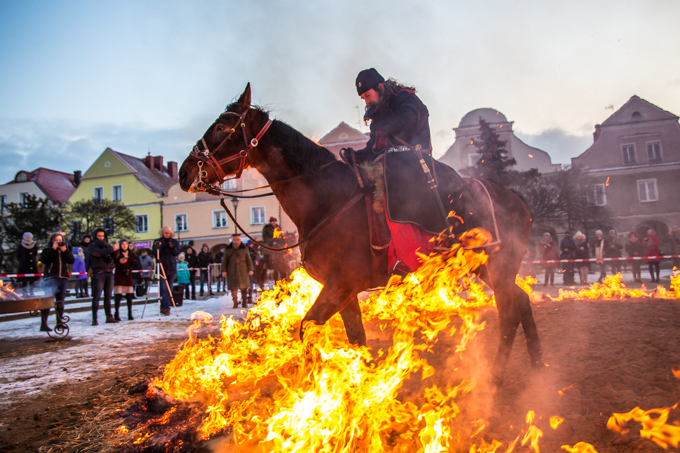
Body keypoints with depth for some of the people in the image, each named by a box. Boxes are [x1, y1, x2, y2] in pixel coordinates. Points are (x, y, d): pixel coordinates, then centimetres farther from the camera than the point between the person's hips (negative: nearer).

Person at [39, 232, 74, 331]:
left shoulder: (66, 250, 18)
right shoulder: (47, 250, 8)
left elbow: (71, 260, 3)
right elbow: (43, 260, -10)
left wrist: (65, 250, -8)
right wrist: (53, 249, -12)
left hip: (63, 278, 4)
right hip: (51, 277, -4)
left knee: (60, 302, 7)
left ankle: (59, 322, 14)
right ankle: (44, 324, -11)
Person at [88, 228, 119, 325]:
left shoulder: (107, 246, 17)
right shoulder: (92, 247, 3)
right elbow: (99, 253, -18)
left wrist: (116, 248, -15)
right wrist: (112, 249, -27)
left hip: (109, 273, 5)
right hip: (98, 273, -4)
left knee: (108, 296, 7)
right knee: (97, 296, -6)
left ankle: (109, 317, 12)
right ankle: (94, 319, -4)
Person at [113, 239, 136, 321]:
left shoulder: (131, 254, 11)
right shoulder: (117, 254, 0)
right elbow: (114, 265, -4)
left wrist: (128, 270, -4)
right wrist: (119, 262, -23)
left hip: (128, 276, 3)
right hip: (119, 276, -3)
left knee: (129, 295, 1)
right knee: (118, 295, -8)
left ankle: (130, 314, 7)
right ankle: (117, 315, -3)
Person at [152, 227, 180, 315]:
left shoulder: (174, 242, 9)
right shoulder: (157, 242, 4)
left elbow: (177, 253, 0)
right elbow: (154, 253, -6)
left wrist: (172, 248, -18)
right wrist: (162, 247, -21)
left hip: (171, 268, 2)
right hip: (162, 268, -2)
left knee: (169, 289, 5)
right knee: (164, 289, -10)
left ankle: (163, 307, 17)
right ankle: (166, 308, -9)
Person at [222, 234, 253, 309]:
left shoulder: (244, 249, 8)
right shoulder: (228, 250, 8)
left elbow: (249, 260, 8)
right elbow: (224, 261, 9)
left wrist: (250, 269, 0)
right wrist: (224, 270, 0)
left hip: (243, 271, 0)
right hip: (232, 272, 0)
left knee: (244, 288, 1)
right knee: (233, 288, -1)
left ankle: (244, 303, 11)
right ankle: (235, 304, 8)